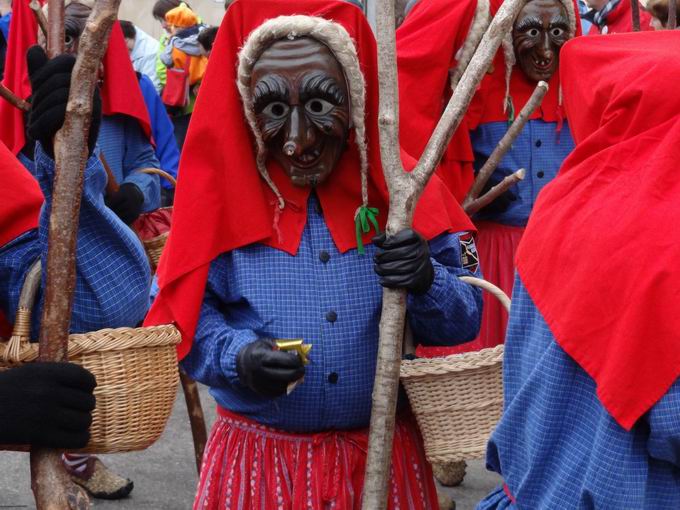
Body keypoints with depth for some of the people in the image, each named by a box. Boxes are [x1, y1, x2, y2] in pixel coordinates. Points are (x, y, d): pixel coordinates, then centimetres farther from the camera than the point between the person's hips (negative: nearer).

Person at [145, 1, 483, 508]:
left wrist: (427, 284, -25)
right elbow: (185, 317, -6)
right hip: (257, 456, -1)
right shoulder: (221, 196, -6)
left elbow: (465, 319, -4)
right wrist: (237, 356, -26)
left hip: (383, 453, 1)